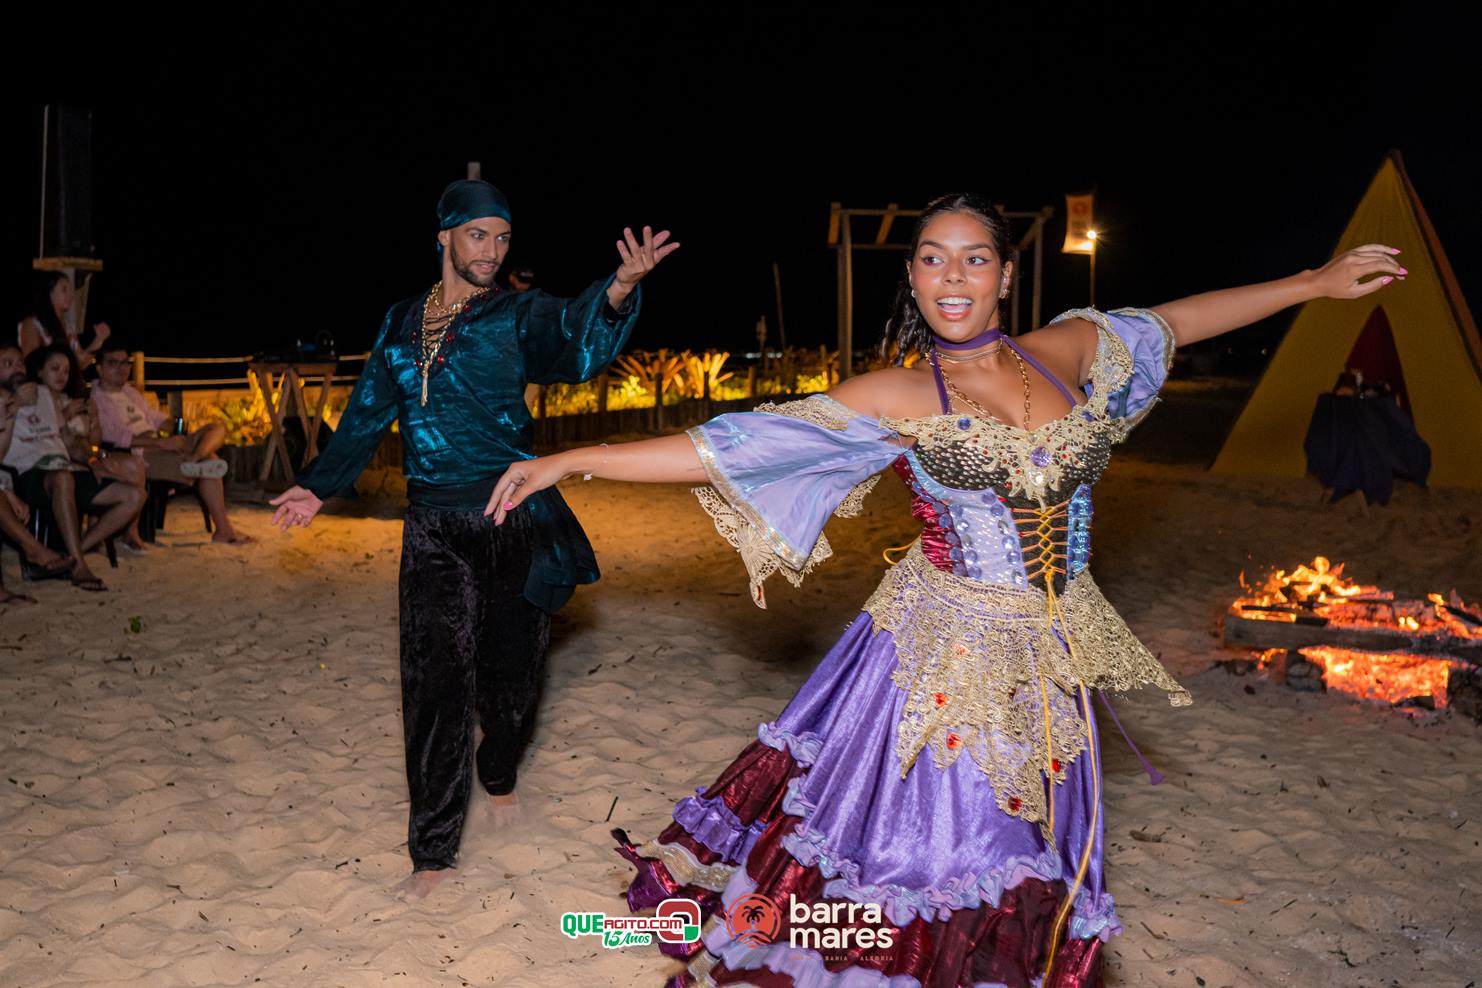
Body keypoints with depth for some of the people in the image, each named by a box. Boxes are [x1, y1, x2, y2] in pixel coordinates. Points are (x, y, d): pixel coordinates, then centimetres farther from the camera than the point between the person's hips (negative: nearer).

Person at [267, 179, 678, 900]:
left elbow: (580, 346, -23)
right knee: (435, 681, -2)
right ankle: (433, 850, 8)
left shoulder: (518, 317, 0)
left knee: (508, 672, 9)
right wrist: (319, 486, 24)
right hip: (434, 529, 2)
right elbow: (367, 415, 22)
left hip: (514, 522, -2)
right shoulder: (400, 325, 11)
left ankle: (498, 776, 41)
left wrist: (619, 291, -43)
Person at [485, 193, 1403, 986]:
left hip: (1049, 659, 4)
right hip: (945, 651, -3)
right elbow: (736, 445, -11)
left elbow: (1176, 319, 19)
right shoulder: (897, 397, -9)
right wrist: (567, 461, -14)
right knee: (909, 828, 3)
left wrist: (1317, 281, 27)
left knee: (1023, 853, 15)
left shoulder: (1067, 351, 2)